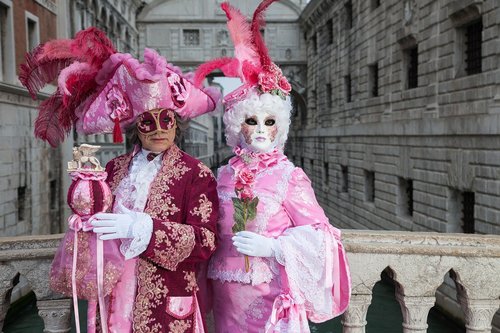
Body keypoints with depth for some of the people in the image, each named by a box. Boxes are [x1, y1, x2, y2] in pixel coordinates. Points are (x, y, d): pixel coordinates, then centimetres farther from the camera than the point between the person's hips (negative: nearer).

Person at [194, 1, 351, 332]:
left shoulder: (289, 176, -8)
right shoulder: (226, 174, 4)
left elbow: (317, 233, -9)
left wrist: (271, 247, -19)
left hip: (271, 295, -3)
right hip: (228, 297, 4)